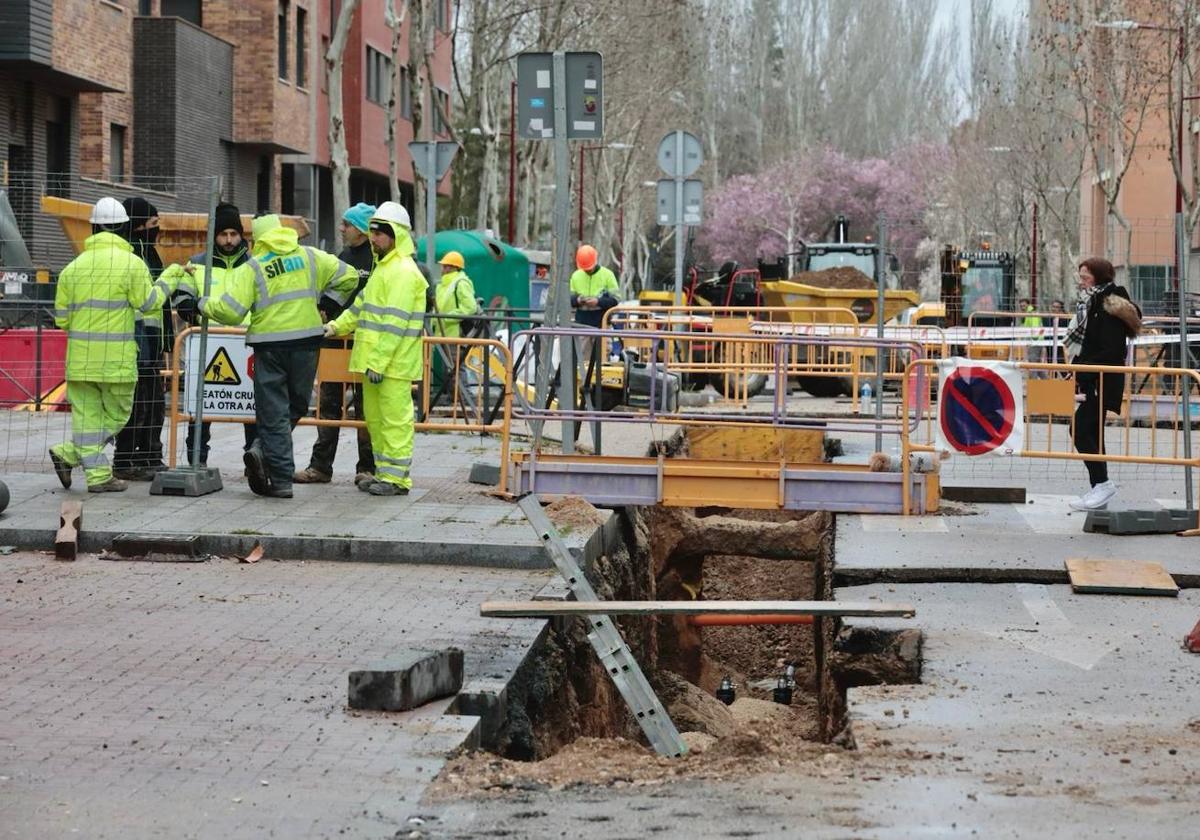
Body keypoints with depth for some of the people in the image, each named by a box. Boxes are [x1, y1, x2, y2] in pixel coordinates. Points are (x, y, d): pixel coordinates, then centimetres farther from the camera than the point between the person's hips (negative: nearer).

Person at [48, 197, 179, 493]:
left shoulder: (73, 267, 7)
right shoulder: (131, 263, -7)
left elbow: (61, 316, 9)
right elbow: (149, 302, -4)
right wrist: (165, 284, 14)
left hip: (80, 356, 4)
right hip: (116, 357, -4)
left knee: (87, 414, 8)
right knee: (116, 414, 8)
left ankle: (98, 474, 0)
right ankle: (69, 454, -3)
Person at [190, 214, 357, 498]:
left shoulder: (252, 268, -4)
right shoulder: (310, 257, 7)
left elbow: (230, 310, -11)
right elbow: (346, 276, 10)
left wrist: (204, 305, 7)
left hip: (269, 343, -2)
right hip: (307, 341, 2)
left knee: (274, 412, 4)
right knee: (296, 405, 16)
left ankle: (281, 480, -3)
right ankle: (264, 450, -4)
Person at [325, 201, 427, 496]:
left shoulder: (403, 272, -14)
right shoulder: (383, 268, 19)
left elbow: (394, 323, -20)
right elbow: (362, 308, 28)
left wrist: (378, 361, -23)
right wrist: (336, 327, 15)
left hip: (394, 362, -10)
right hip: (373, 361, 10)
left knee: (394, 419, -6)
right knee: (375, 419, 15)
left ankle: (396, 478, -3)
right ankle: (383, 473, 23)